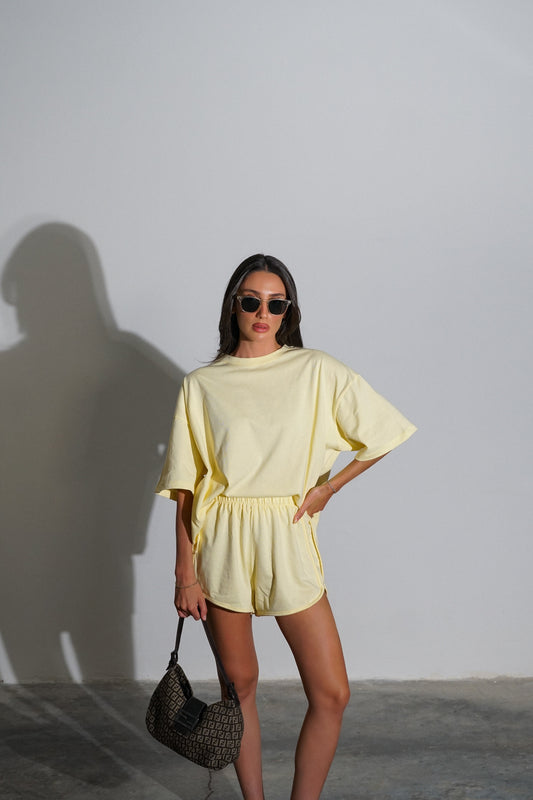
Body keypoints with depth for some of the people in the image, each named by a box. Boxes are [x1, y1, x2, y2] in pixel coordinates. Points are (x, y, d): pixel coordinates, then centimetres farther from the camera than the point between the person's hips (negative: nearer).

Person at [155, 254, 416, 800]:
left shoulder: (315, 371, 0)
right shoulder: (201, 385, 0)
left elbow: (384, 434, 4)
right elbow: (185, 487, 0)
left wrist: (327, 488, -1)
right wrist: (186, 573, -3)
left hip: (288, 538, 1)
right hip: (221, 543, 0)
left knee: (332, 693, 0)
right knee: (240, 683, 11)